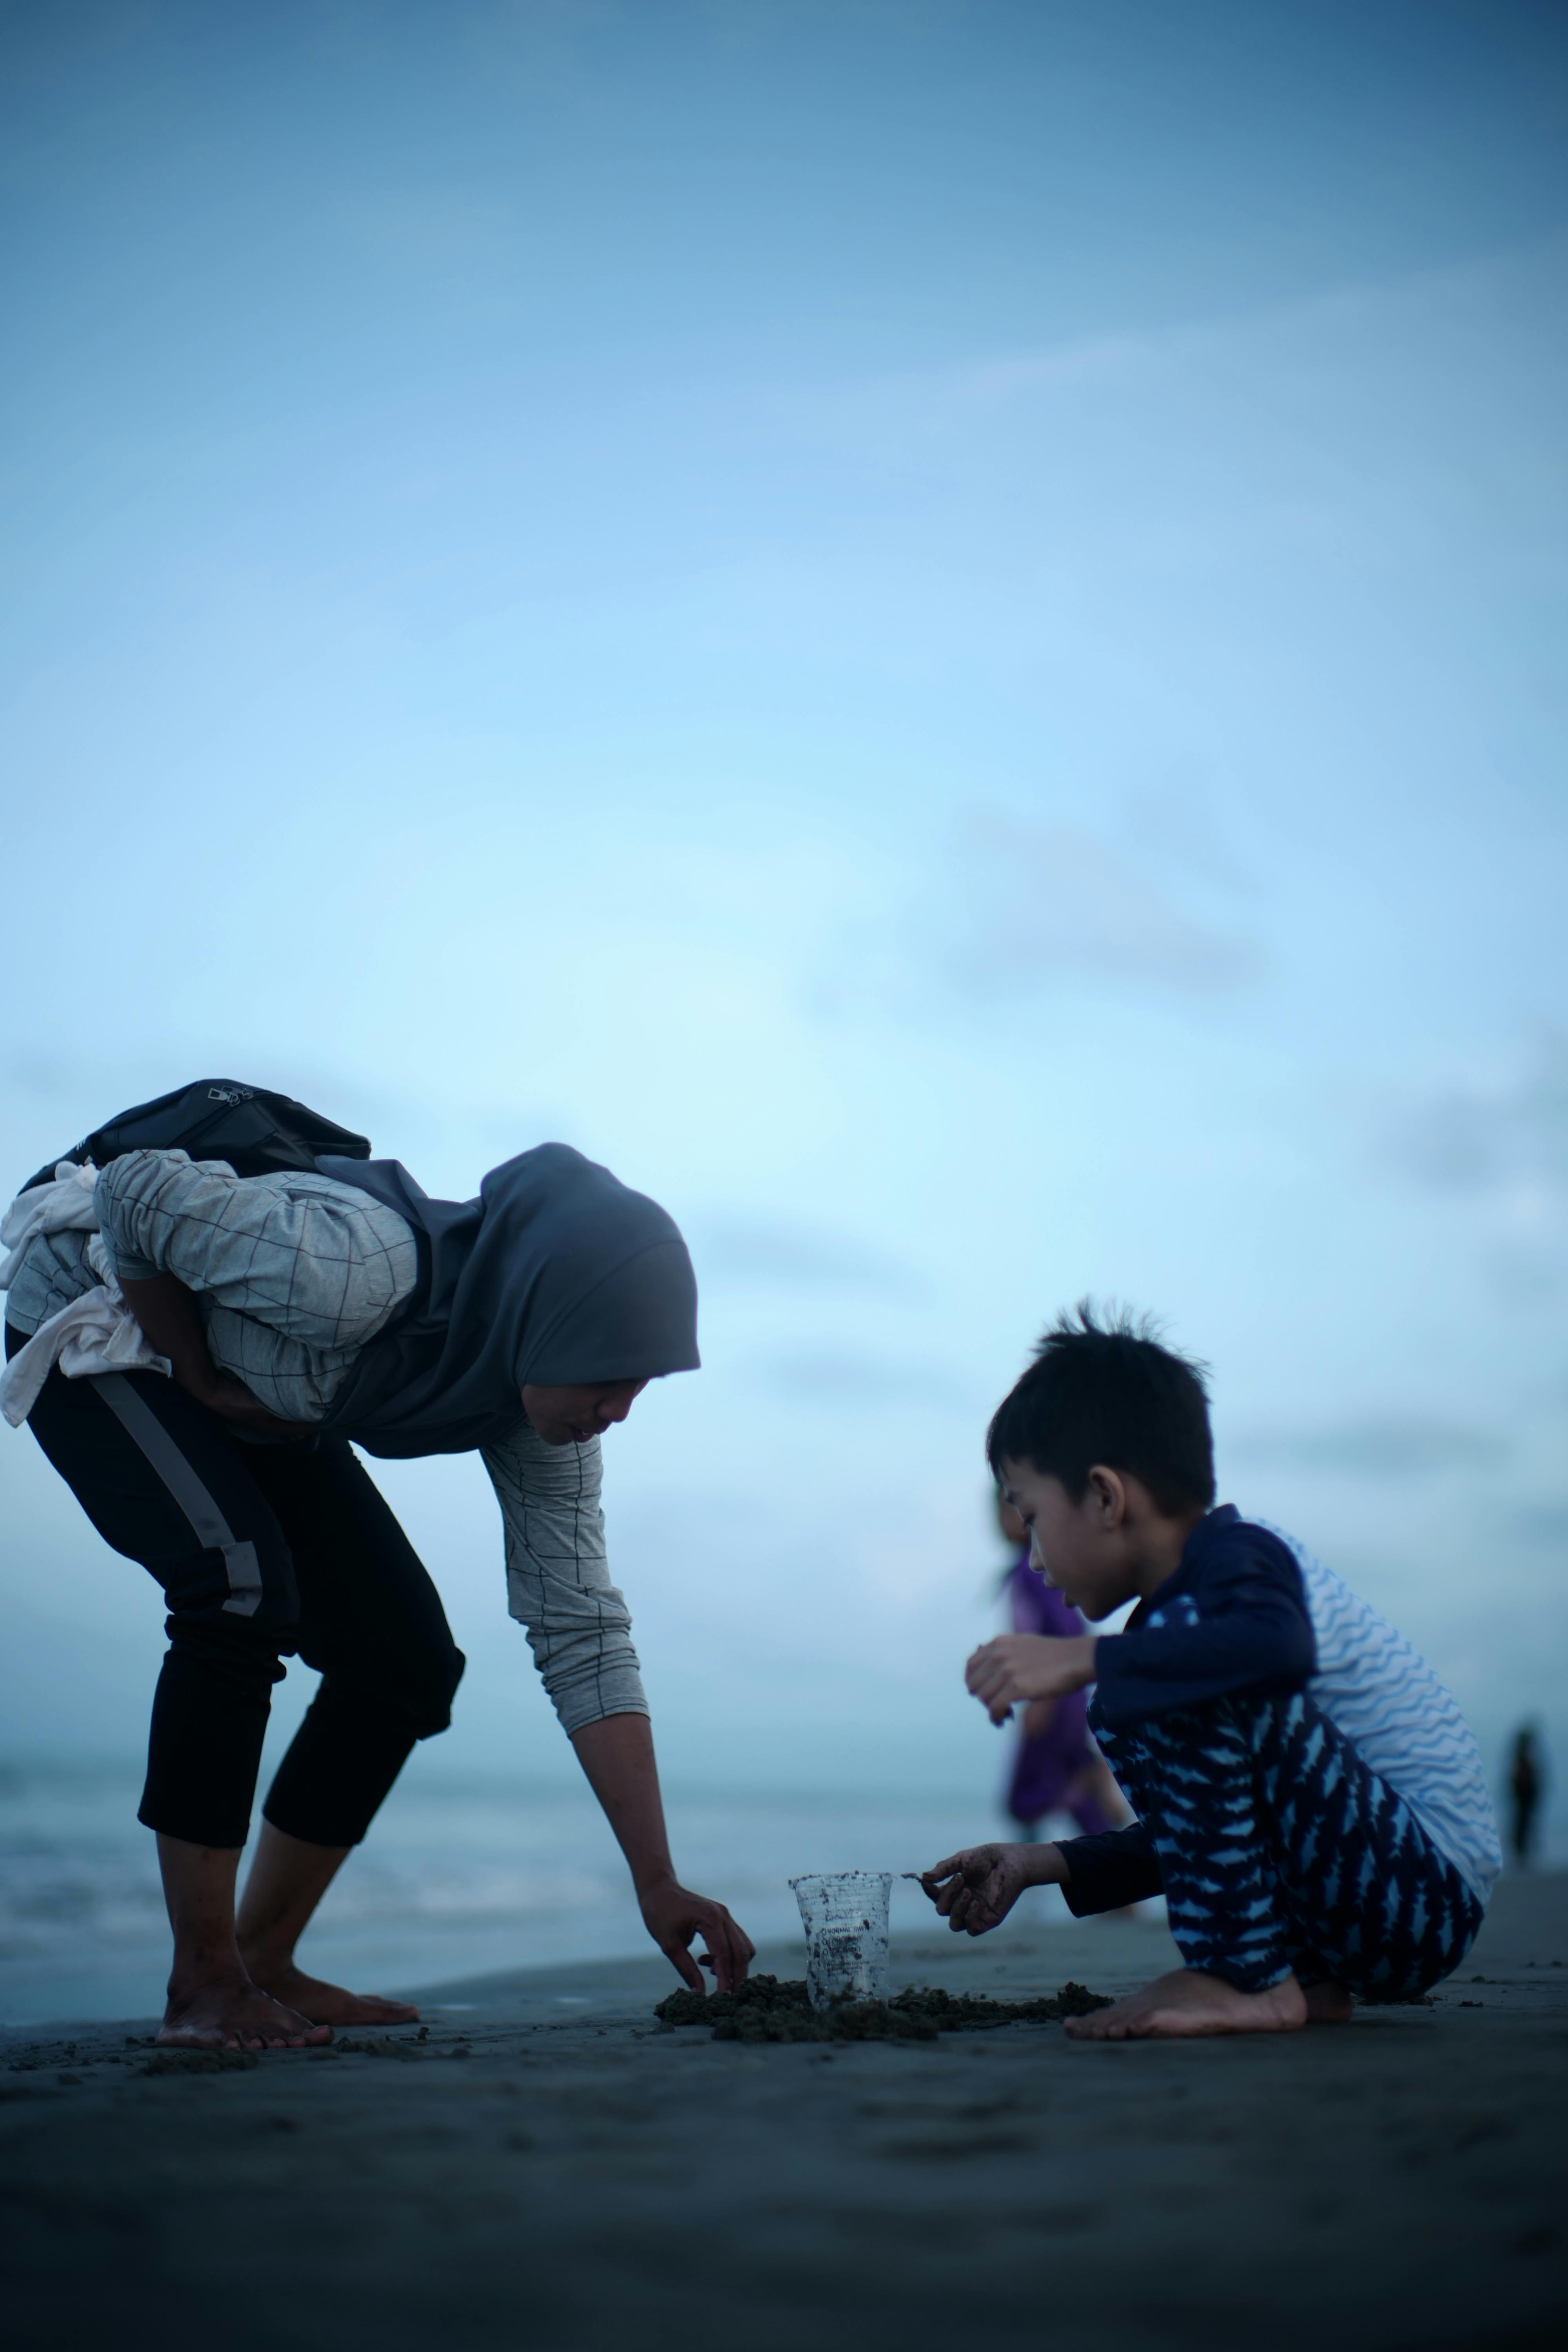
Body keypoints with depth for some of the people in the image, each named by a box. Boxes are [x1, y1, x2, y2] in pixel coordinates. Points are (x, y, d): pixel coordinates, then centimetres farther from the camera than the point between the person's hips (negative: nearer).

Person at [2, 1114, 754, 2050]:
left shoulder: (547, 1395, -18)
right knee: (244, 1580, -30)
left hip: (250, 1402, 7)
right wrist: (198, 1377, -22)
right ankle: (203, 1983, -20)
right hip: (94, 1325, -7)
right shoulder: (358, 1268, -41)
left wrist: (658, 1884, -19)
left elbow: (583, 1638, -15)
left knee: (409, 1656, -6)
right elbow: (136, 1190, -31)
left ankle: (263, 1959, 8)